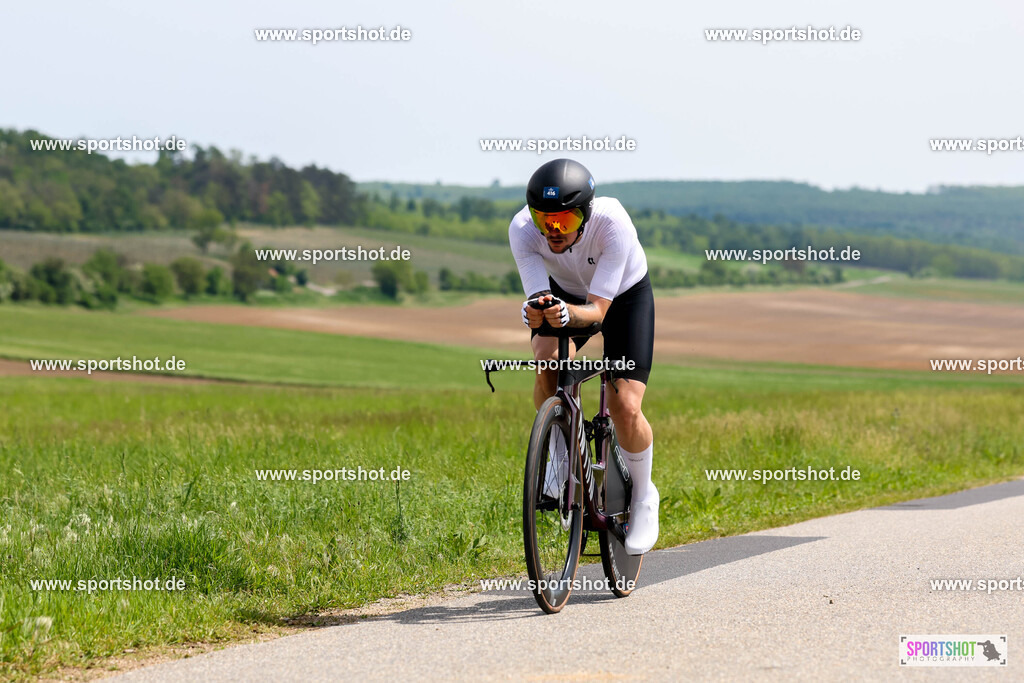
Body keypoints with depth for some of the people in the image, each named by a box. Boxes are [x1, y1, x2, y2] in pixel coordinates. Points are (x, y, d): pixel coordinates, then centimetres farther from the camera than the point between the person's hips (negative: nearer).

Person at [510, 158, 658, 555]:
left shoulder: (613, 224, -37)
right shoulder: (522, 229, -31)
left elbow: (598, 309, -35)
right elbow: (539, 296, -31)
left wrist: (568, 314, -56)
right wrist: (536, 310, -55)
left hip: (624, 296, -2)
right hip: (565, 293, 2)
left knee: (625, 407, -17)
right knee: (549, 360, -31)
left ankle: (643, 496, 10)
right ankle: (559, 452, -4)